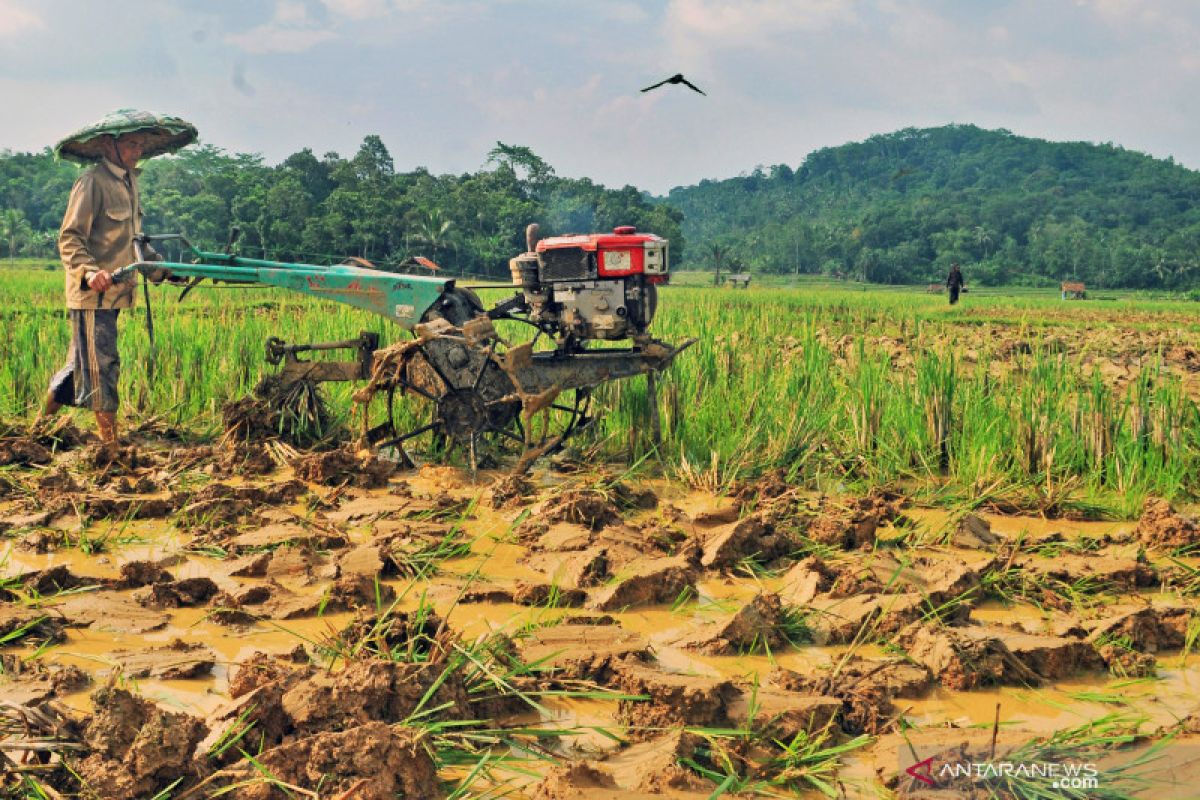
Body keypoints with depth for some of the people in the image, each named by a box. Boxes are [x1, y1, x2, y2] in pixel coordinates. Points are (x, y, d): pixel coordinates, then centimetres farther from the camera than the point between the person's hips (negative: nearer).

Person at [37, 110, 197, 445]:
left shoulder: (129, 180, 14)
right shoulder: (92, 182, -14)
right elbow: (69, 237, -17)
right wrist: (89, 271, -31)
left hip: (114, 291, 9)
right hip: (91, 292, -9)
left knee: (83, 361, 17)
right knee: (102, 363, -5)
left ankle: (43, 421, 31)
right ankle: (110, 440, 0)